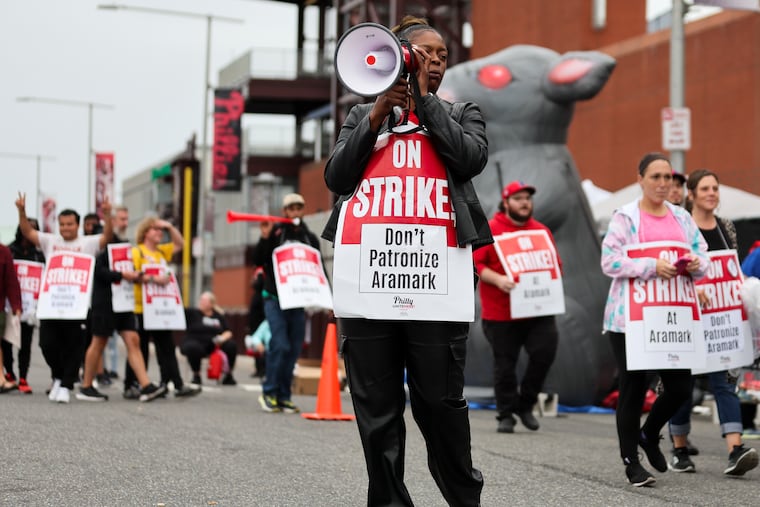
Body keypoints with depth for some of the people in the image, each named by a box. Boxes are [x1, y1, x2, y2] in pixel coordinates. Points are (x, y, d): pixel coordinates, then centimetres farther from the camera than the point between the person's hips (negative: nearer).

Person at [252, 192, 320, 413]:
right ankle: (269, 392, -1)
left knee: (293, 350, 3)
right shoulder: (275, 232, 1)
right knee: (280, 345, -15)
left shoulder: (310, 238, 12)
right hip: (275, 300, -4)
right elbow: (258, 261, -3)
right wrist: (265, 238, -18)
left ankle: (284, 395, 11)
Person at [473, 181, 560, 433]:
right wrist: (497, 280, -22)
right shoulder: (490, 230, -2)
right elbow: (475, 263, -7)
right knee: (505, 365, 3)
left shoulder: (542, 231, 12)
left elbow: (555, 263, 19)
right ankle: (506, 415, 16)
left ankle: (525, 404, 10)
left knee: (545, 350, -10)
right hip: (501, 314, -3)